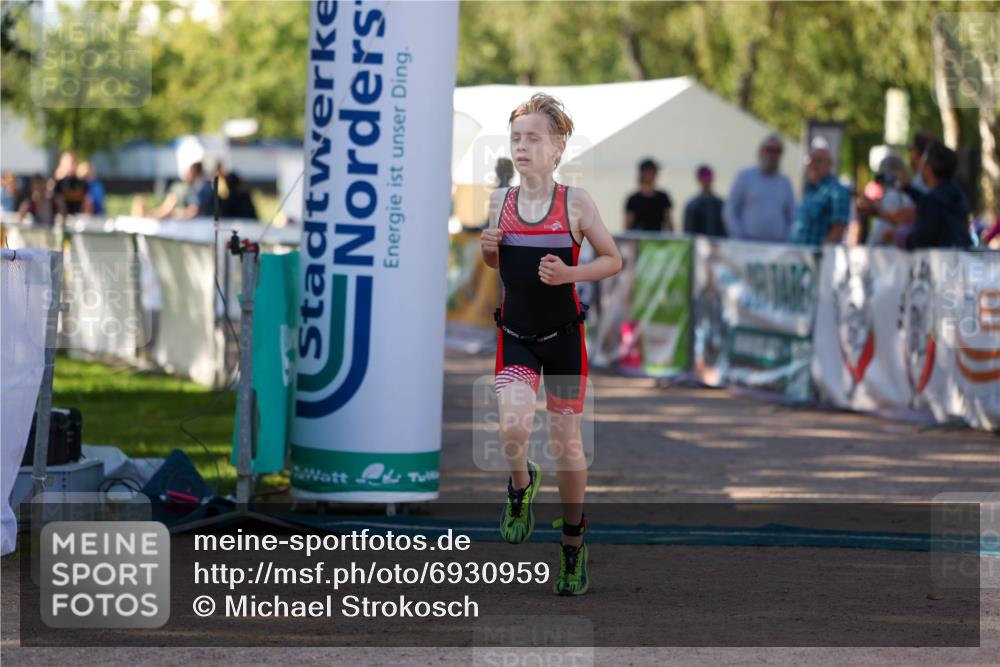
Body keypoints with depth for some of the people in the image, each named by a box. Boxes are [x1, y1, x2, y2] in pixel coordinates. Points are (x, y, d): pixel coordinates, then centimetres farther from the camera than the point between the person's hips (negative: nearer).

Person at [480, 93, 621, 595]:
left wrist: (570, 274, -16)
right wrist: (487, 248, -6)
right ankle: (521, 487, 11)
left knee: (567, 443, 6)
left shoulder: (575, 203, -8)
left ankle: (573, 545, 23)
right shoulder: (499, 202, 1)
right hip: (515, 335, 1)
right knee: (513, 426, -24)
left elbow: (613, 260, 0)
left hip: (563, 336, -1)